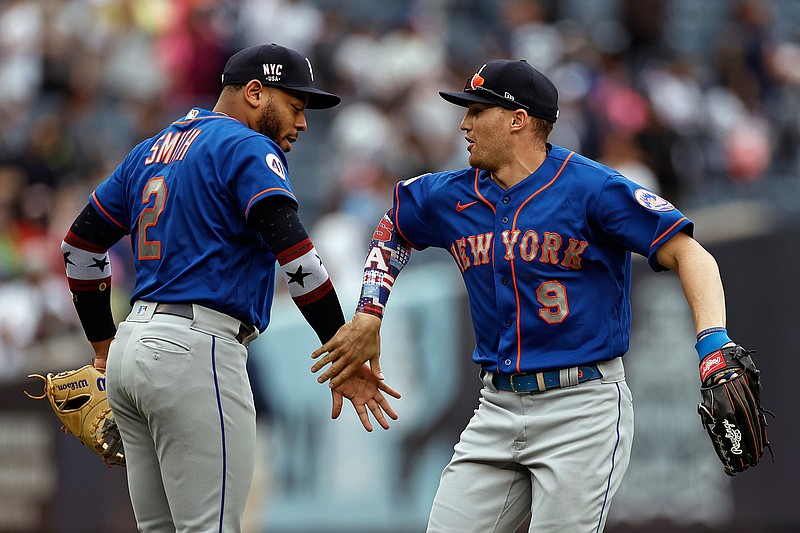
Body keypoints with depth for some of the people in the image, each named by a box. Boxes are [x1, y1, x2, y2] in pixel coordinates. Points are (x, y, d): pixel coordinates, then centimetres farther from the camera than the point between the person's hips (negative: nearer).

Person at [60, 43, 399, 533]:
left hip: (133, 346, 9)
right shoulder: (246, 148, -6)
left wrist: (104, 347, 28)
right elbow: (295, 253, -18)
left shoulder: (154, 149, 20)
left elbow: (81, 243, 24)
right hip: (196, 353, -9)